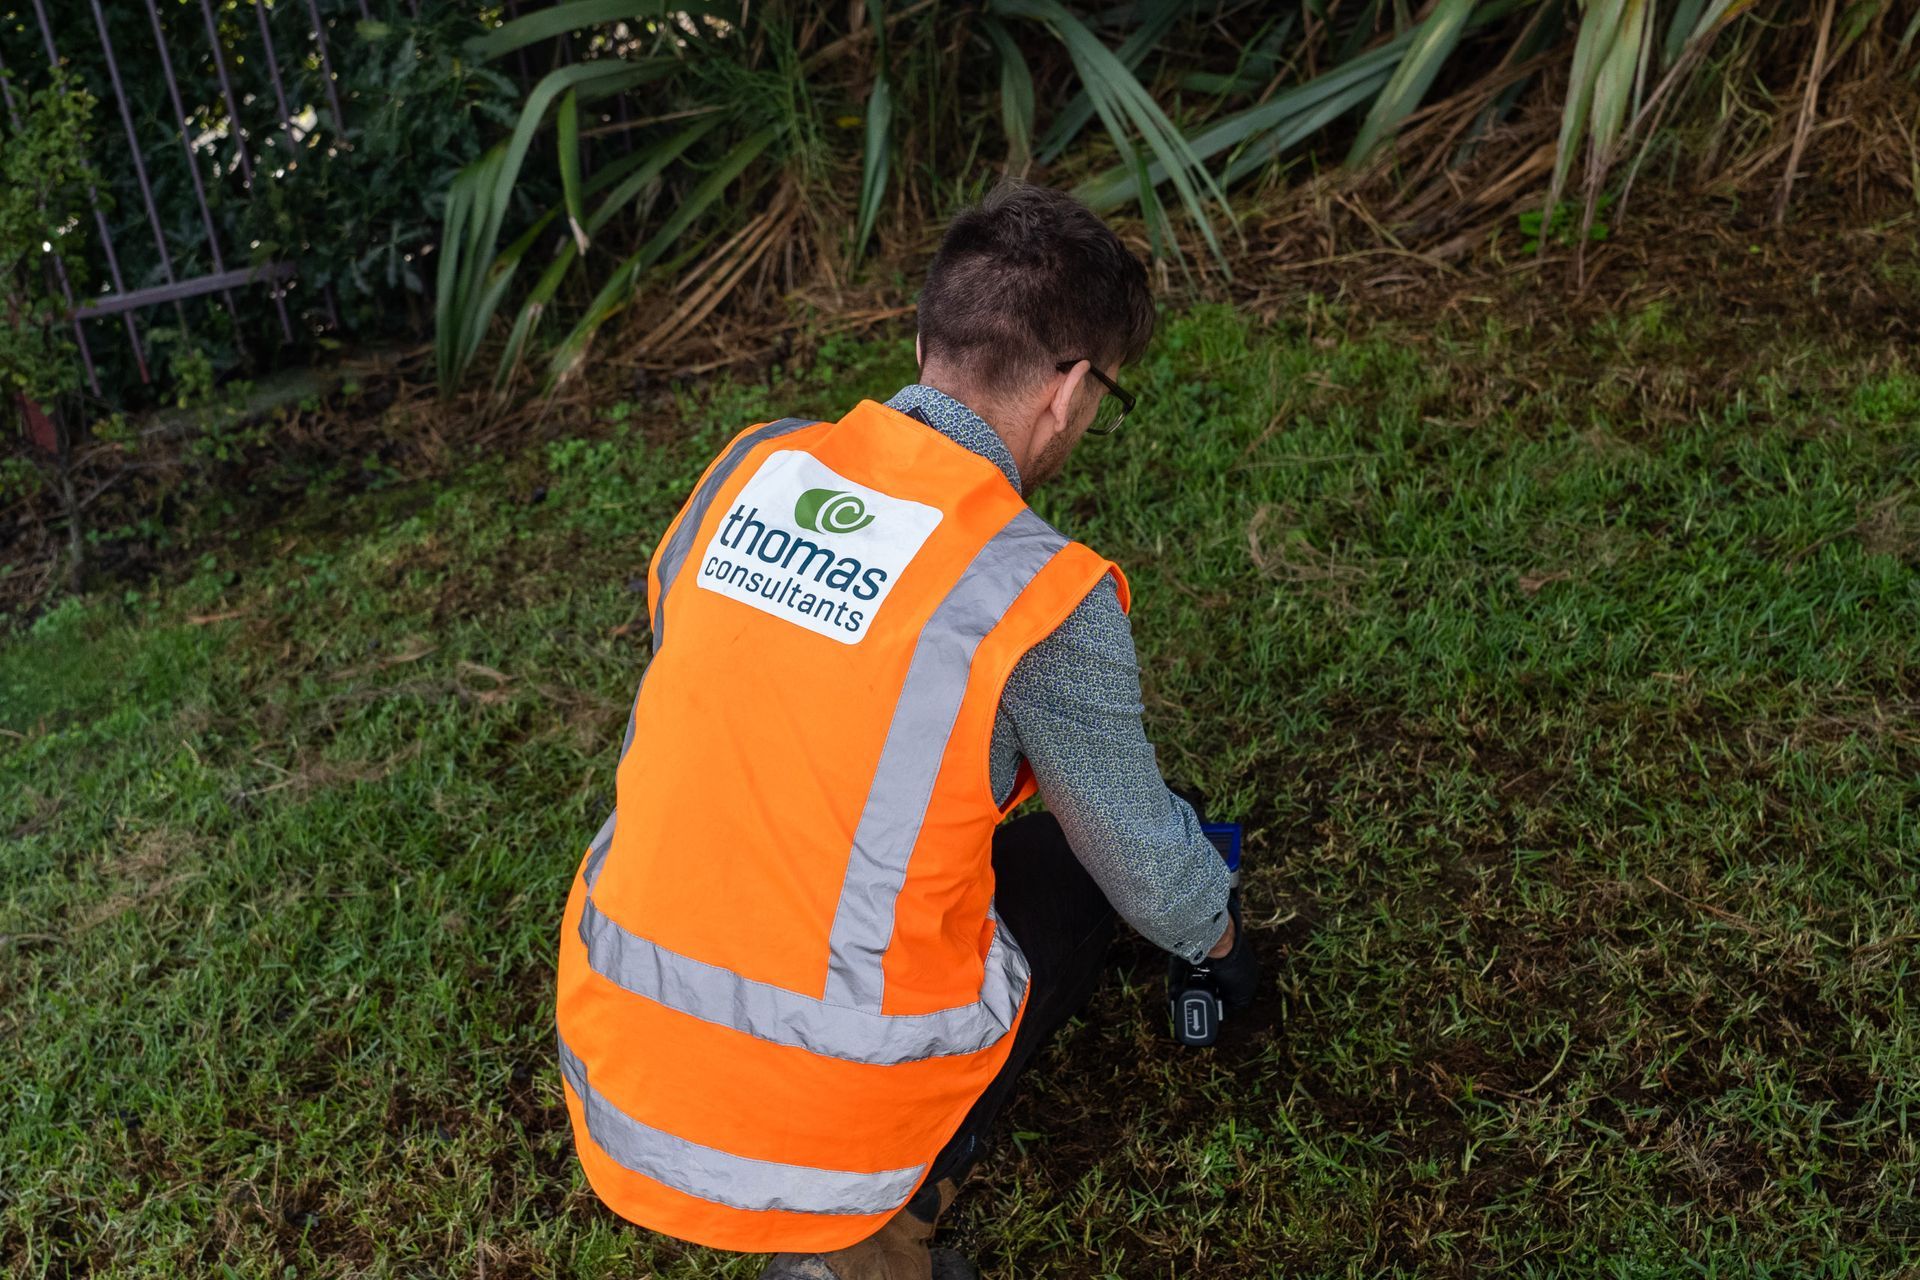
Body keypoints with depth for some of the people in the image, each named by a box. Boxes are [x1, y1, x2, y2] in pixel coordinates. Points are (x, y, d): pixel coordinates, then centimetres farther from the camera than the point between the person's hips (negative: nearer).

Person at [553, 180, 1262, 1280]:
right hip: (815, 1121, -5)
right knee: (1069, 865, 18)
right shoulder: (1046, 597, -15)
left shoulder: (748, 468, -1)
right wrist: (1221, 939, 24)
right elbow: (1147, 857, 1)